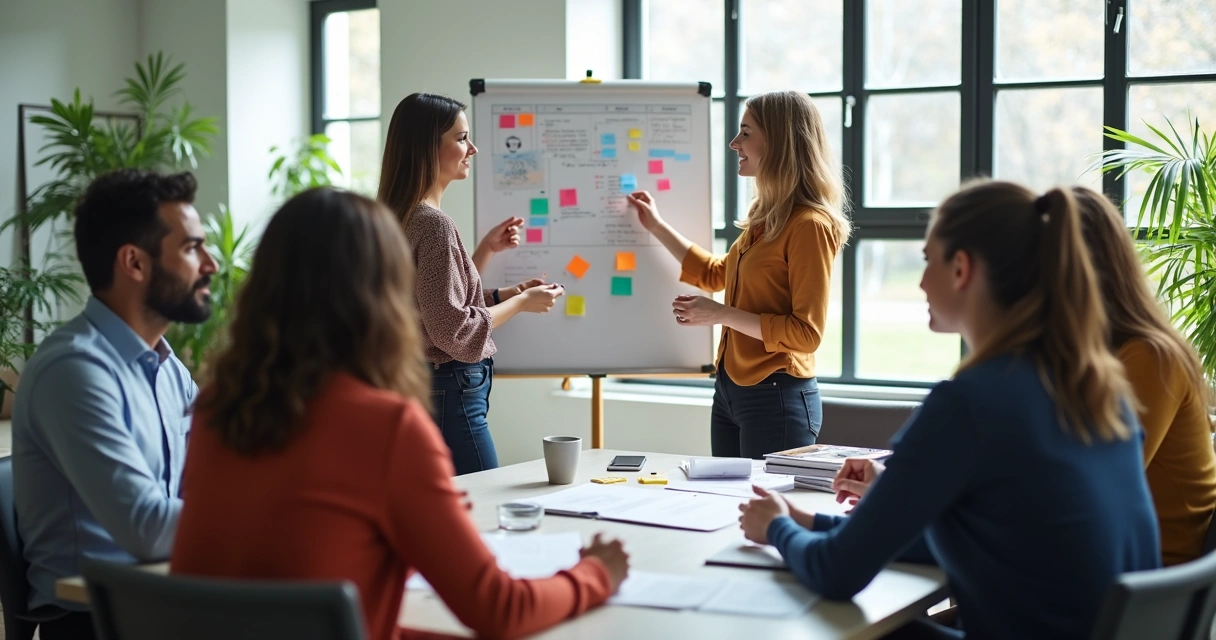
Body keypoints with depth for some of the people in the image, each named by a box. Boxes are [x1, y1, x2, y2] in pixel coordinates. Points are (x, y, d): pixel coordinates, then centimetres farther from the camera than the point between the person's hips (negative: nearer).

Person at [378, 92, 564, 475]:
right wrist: (521, 302, -7)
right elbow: (454, 332, -18)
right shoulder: (433, 224, -17)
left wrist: (486, 250, 16)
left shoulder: (401, 218, 11)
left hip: (419, 387, 10)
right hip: (451, 396, -10)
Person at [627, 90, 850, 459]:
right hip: (729, 390, 9)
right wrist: (657, 227, 26)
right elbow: (716, 275, 27)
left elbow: (807, 334, -20)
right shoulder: (766, 216, 10)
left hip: (777, 397, -9)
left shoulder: (809, 225, -17)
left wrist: (722, 315, -19)